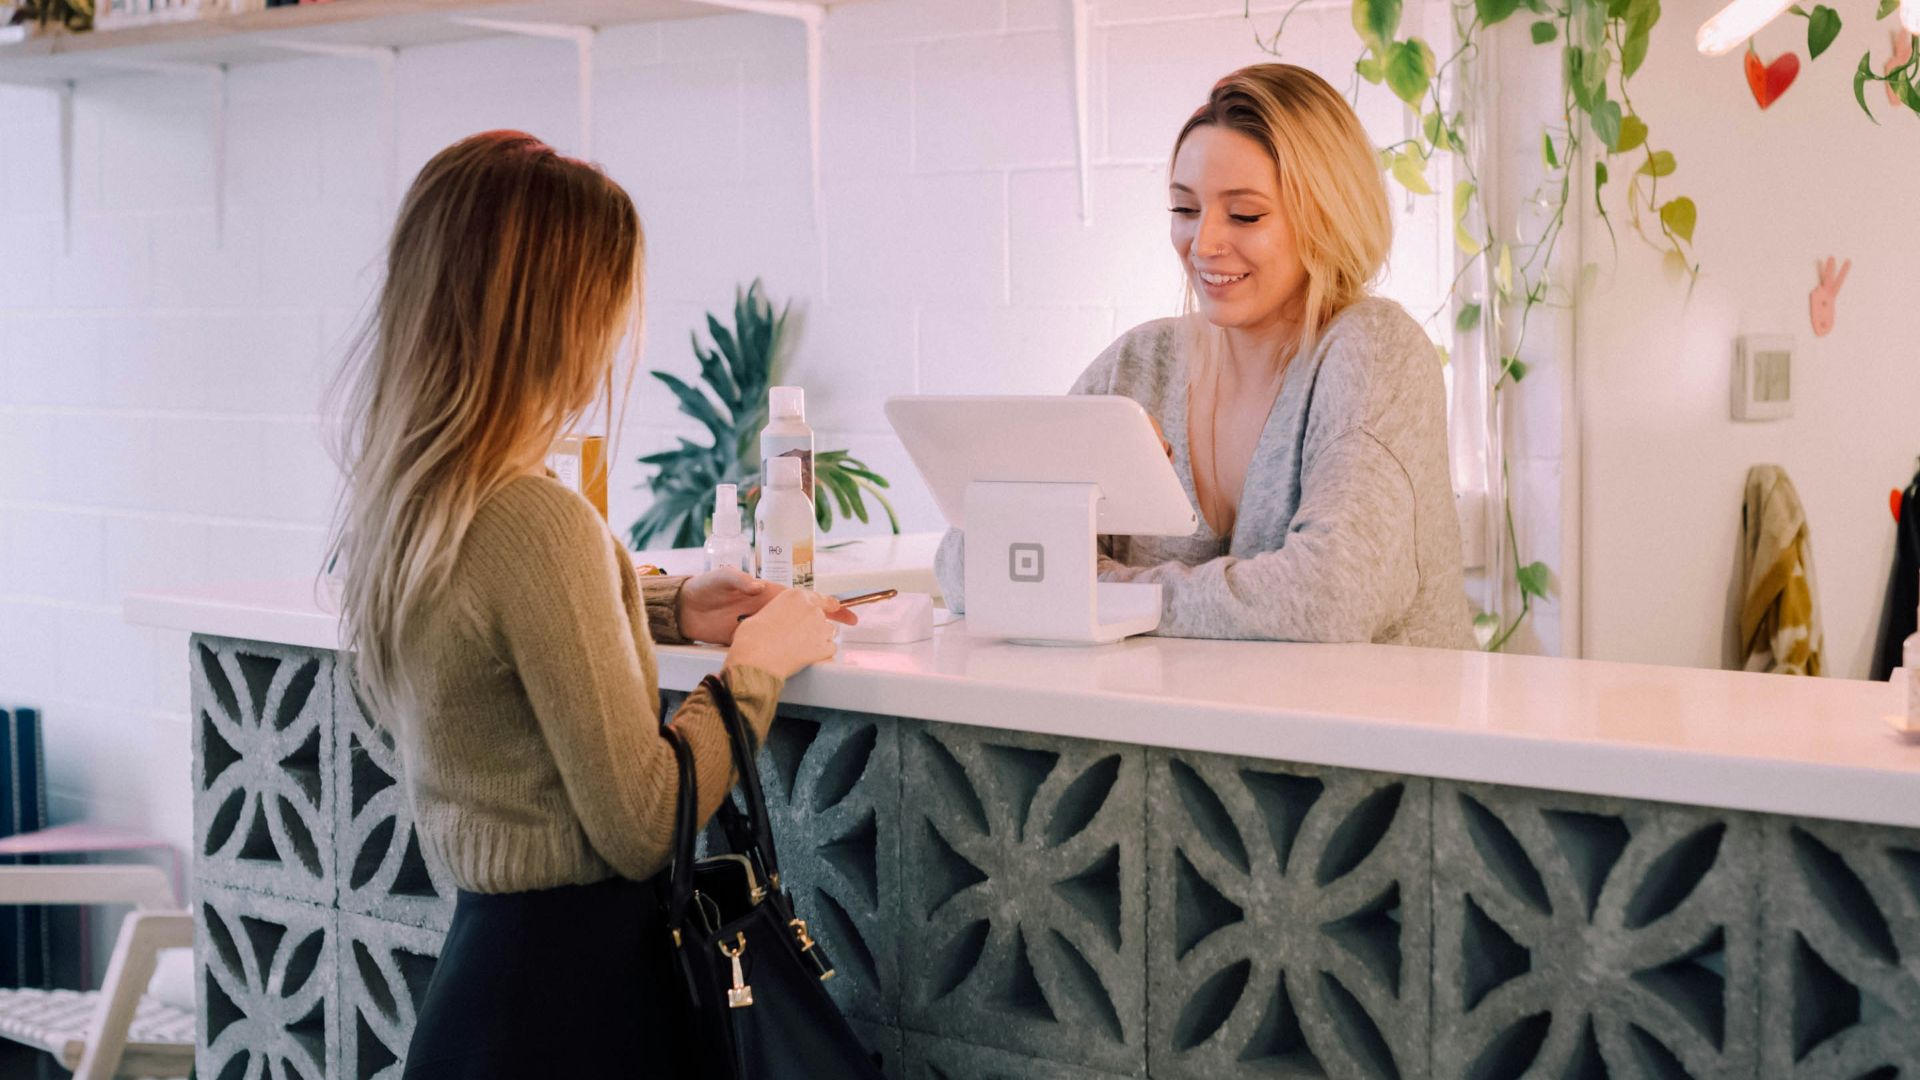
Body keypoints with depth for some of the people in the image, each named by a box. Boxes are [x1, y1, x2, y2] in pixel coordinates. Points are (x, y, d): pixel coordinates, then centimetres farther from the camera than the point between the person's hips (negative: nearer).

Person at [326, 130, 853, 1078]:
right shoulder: (538, 525, -24)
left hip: (480, 949, 9)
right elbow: (640, 828, -19)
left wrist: (669, 610, 17)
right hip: (568, 986, -9)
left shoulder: (397, 499, 3)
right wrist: (756, 663, -6)